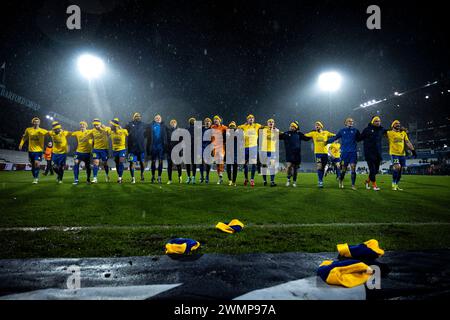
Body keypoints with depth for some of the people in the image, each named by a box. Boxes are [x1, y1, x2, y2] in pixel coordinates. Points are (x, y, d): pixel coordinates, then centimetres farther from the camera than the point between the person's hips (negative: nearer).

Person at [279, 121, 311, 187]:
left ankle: (294, 181, 22)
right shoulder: (286, 133, 4)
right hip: (289, 154, -2)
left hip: (297, 154, 2)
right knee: (289, 166, -16)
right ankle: (288, 179, 7)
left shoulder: (299, 134, 8)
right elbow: (278, 136, 0)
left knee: (295, 168, 8)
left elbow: (307, 138, 16)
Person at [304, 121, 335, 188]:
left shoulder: (326, 133, 11)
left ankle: (321, 180, 22)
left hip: (325, 152, 2)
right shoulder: (313, 133, 7)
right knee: (319, 167, -12)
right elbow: (304, 136, 5)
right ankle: (320, 181, -10)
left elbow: (335, 136, 18)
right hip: (318, 152, -2)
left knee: (323, 168, 9)